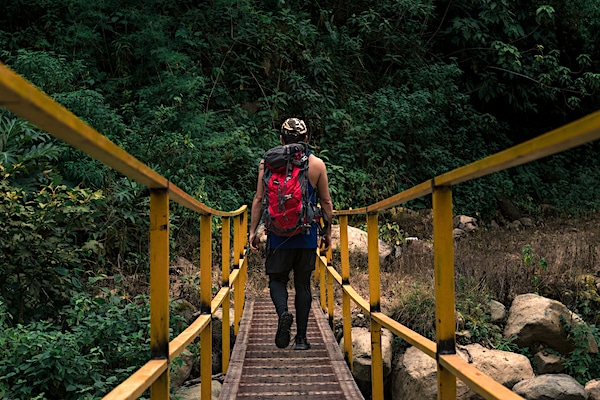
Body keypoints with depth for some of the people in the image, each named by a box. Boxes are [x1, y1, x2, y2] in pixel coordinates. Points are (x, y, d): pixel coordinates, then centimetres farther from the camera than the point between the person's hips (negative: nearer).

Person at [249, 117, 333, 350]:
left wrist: (253, 230, 5)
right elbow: (326, 202, 5)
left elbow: (259, 200, -2)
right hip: (307, 235, 1)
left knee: (277, 279, 14)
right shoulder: (317, 164, 1)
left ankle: (283, 313, -15)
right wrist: (327, 232, 14)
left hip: (278, 234, -1)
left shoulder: (267, 163, -2)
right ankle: (301, 338, 12)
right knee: (303, 284, 10)